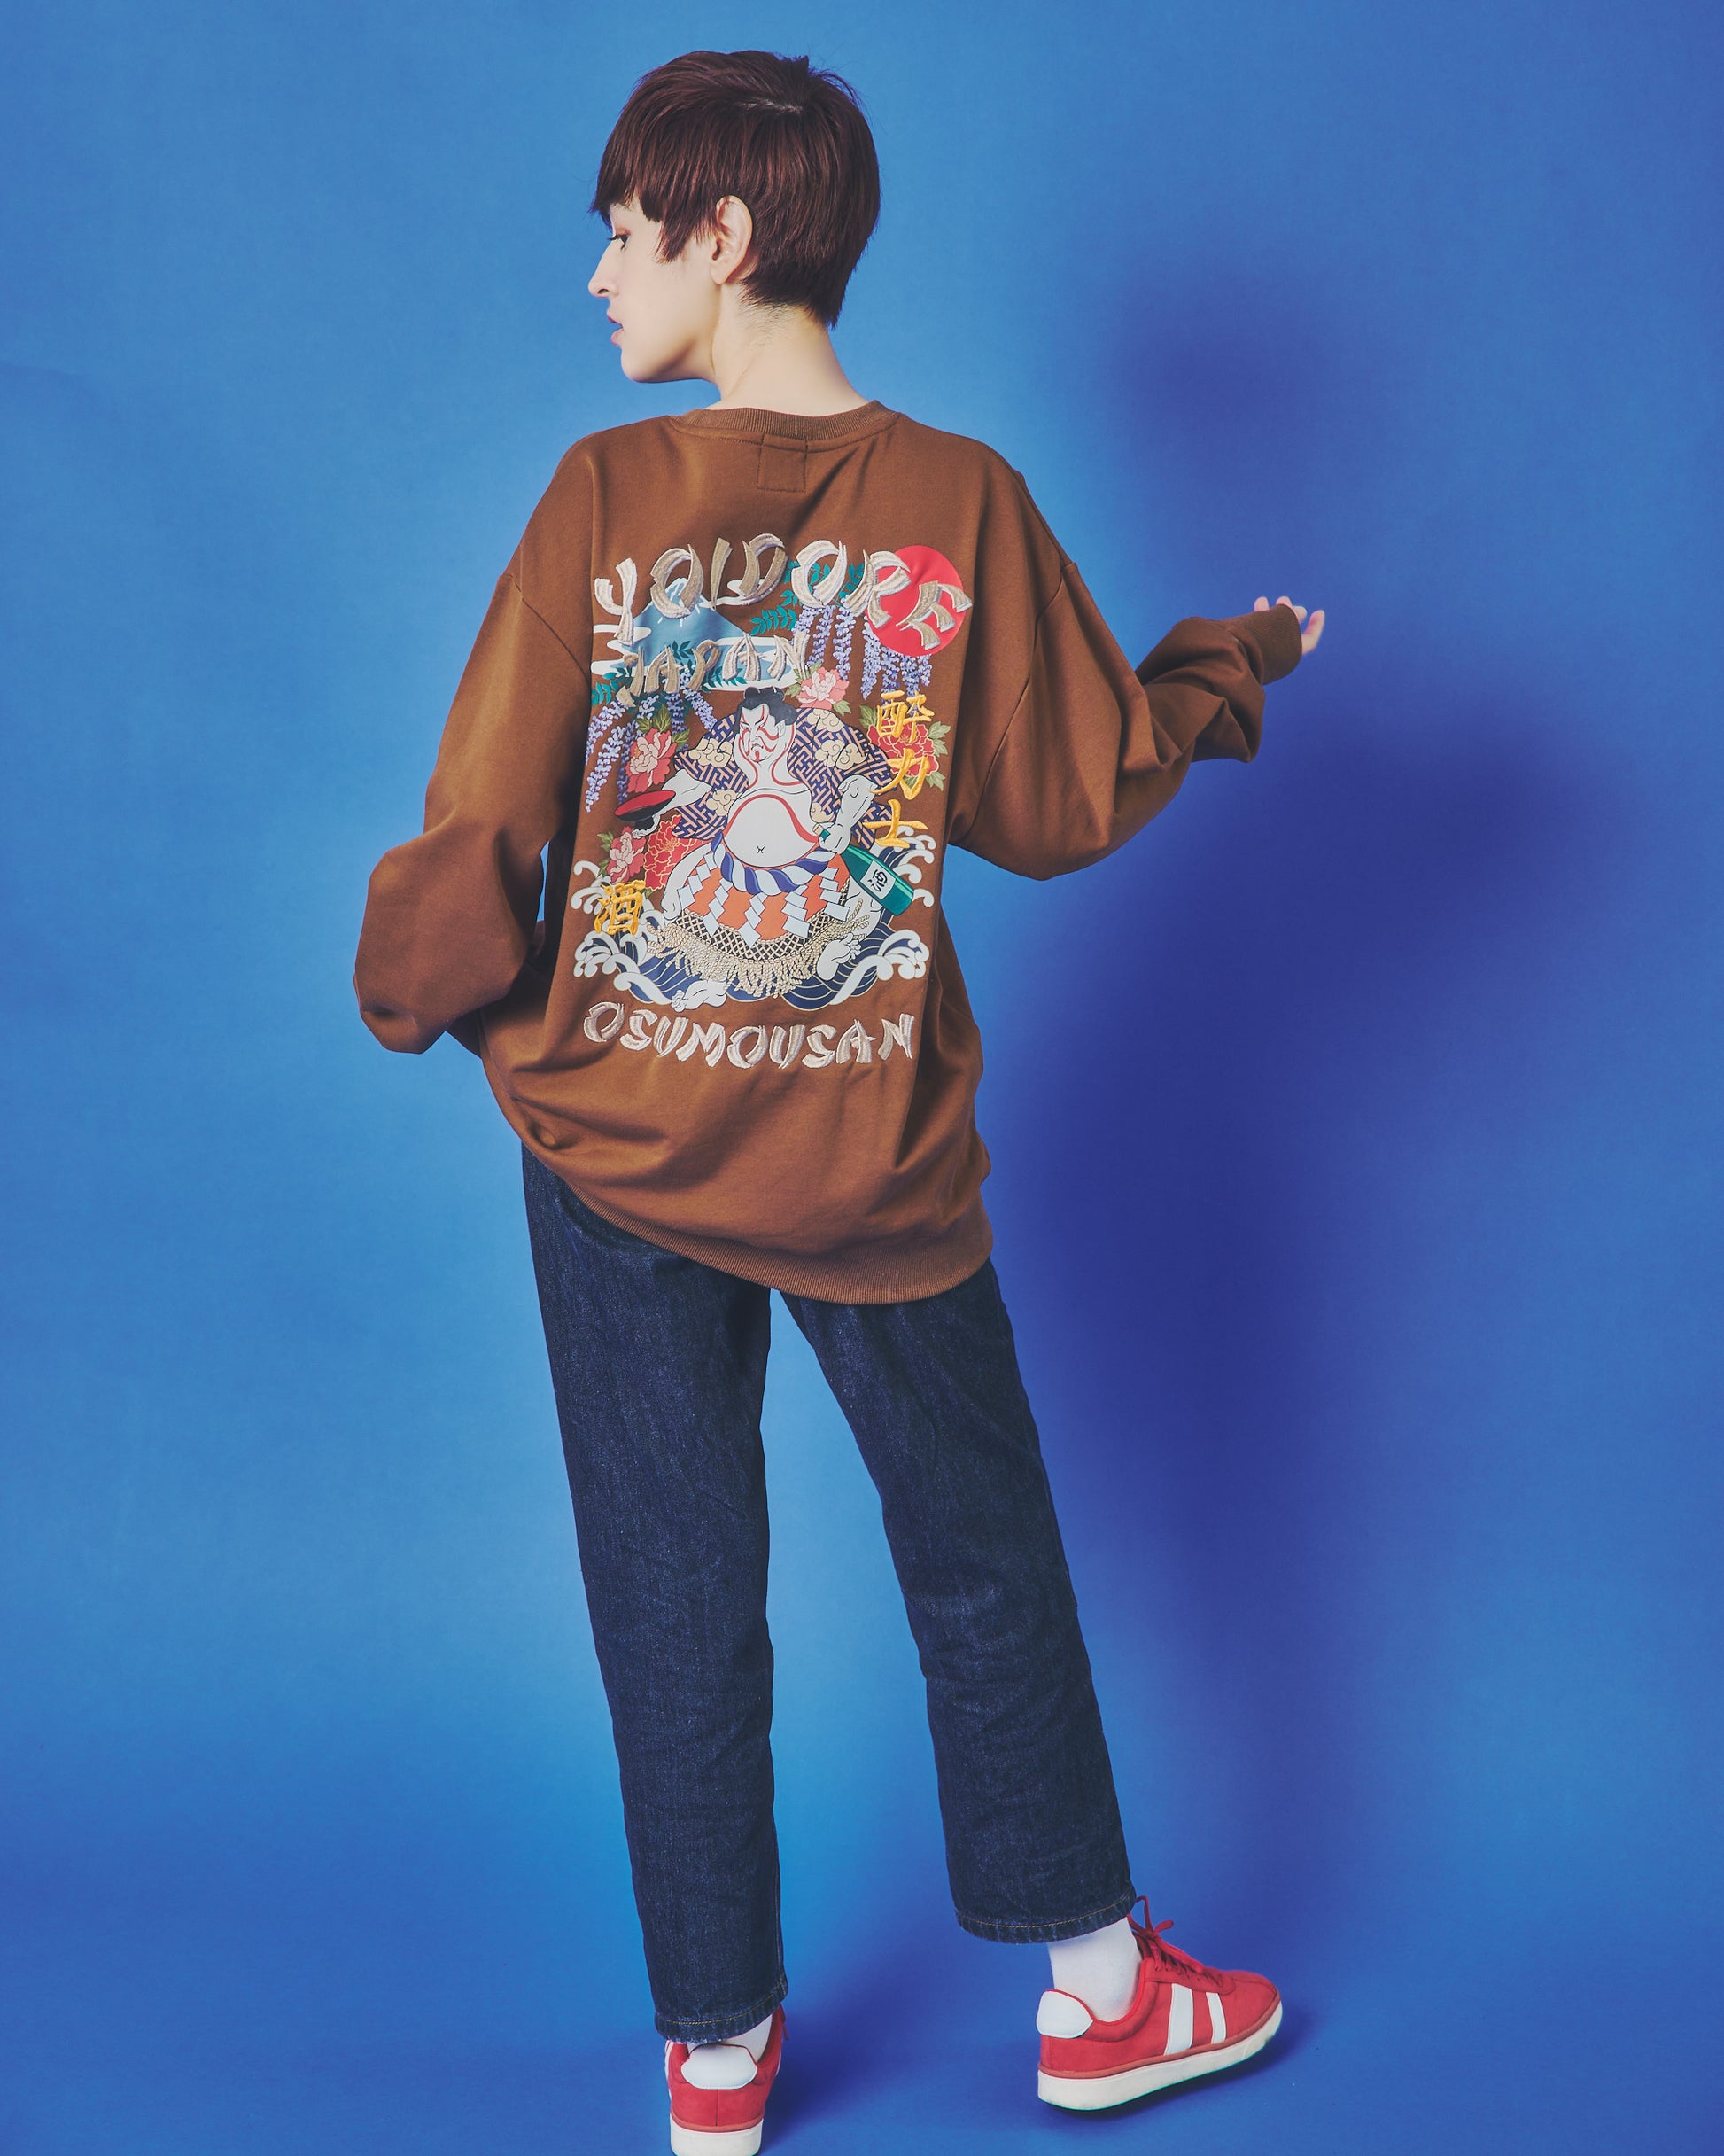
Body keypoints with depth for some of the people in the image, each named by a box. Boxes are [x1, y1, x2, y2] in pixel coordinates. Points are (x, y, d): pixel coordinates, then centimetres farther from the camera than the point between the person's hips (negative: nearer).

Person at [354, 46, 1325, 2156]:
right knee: (983, 1558, 18)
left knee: (674, 1596, 13)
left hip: (618, 1136, 0)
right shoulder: (962, 498, -8)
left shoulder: (604, 494, -12)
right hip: (876, 1154, 1)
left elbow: (482, 821, -10)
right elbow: (1070, 797, 0)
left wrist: (415, 996, 10)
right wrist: (1226, 667, 18)